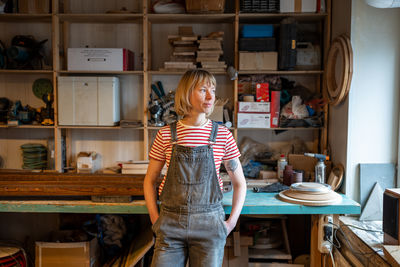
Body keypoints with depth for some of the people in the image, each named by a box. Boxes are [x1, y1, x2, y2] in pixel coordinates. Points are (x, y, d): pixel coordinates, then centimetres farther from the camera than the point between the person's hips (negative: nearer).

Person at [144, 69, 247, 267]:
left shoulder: (223, 135, -2)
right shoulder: (166, 135, -1)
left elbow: (239, 183, 7)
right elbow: (149, 180, 8)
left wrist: (231, 222, 1)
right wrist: (155, 219, 1)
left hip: (209, 223, 0)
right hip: (171, 223, 0)